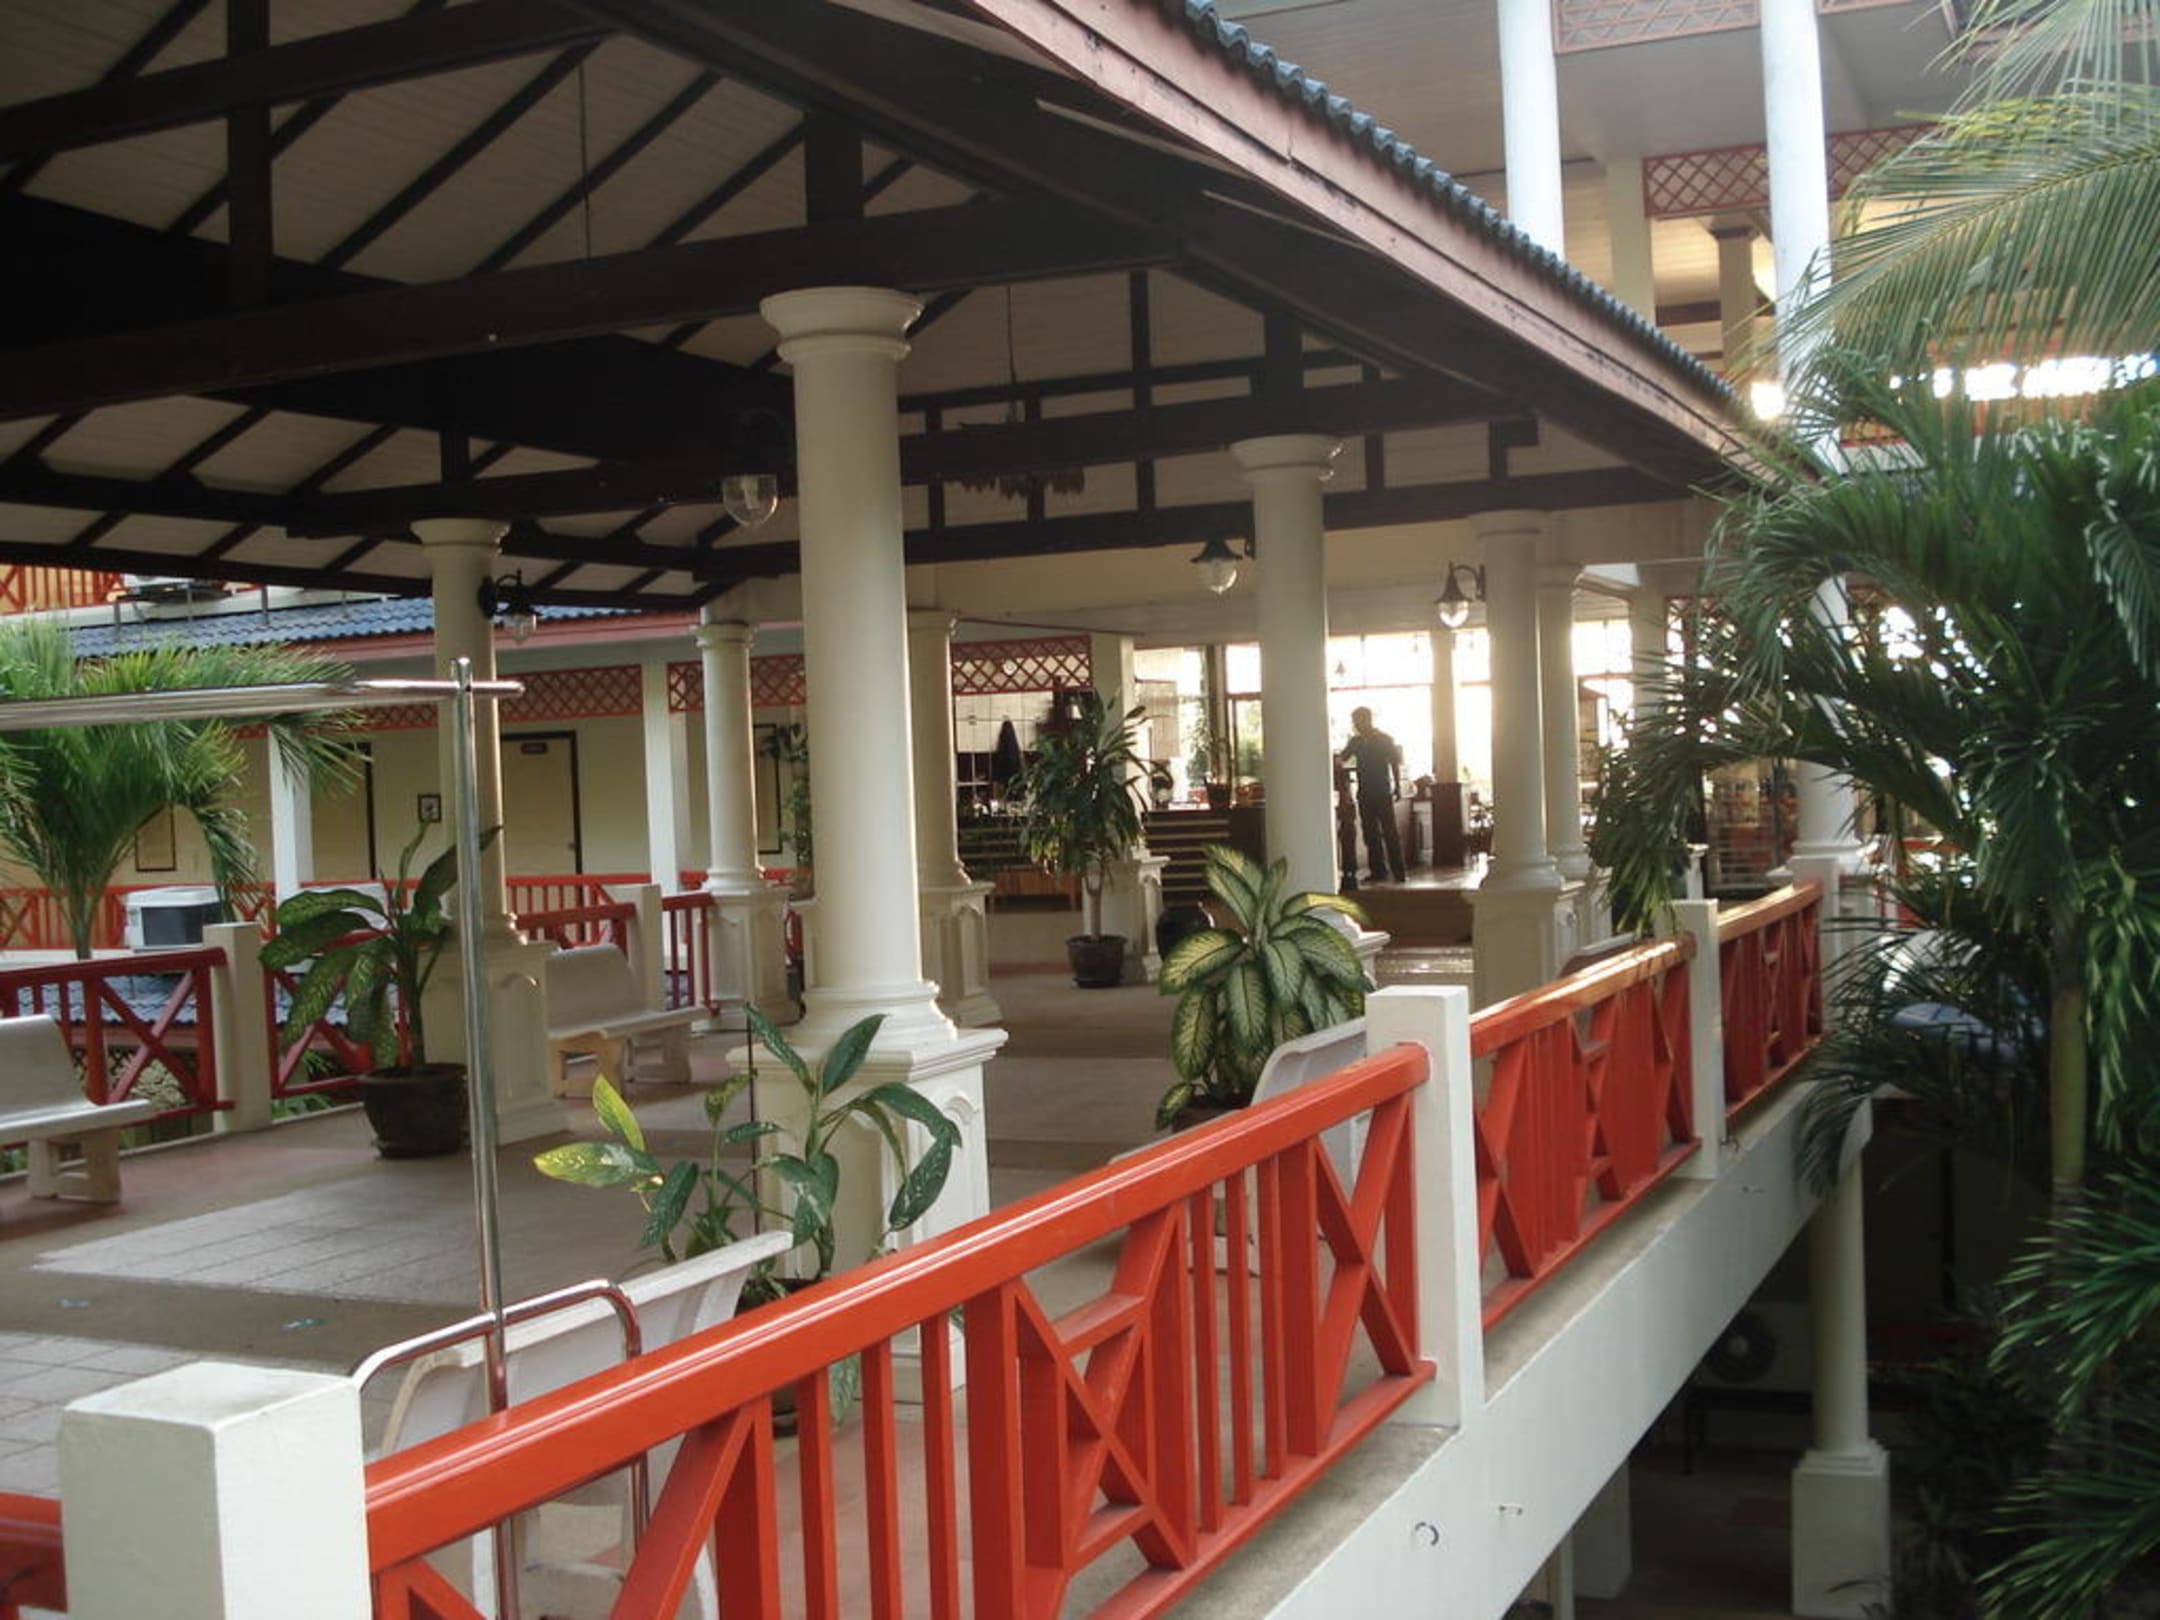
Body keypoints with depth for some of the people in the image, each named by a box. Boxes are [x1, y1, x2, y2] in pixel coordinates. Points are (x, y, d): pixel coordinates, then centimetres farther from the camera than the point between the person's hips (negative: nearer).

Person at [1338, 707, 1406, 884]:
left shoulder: (1384, 739, -2)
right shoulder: (1355, 742, 11)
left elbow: (1395, 763, 0)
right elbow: (1342, 758, 7)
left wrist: (1397, 786, -4)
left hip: (1382, 792, -5)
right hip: (1365, 793, 5)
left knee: (1389, 832, -7)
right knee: (1371, 833, 6)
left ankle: (1398, 871, -7)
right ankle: (1378, 871, 11)